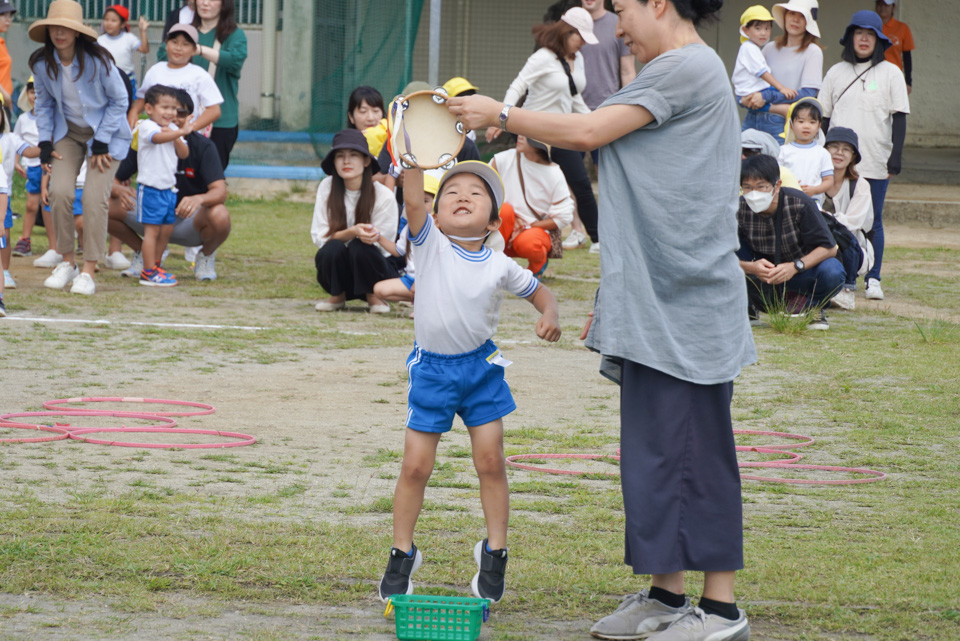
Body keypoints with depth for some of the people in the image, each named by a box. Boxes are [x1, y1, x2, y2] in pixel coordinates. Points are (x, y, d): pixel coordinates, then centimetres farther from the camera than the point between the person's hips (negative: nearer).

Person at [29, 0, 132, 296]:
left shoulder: (97, 61, -22)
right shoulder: (41, 64, -10)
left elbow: (119, 100, -10)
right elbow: (43, 104, 6)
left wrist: (101, 142, -13)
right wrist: (45, 142, -4)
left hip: (106, 133, -3)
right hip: (68, 132, 3)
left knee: (94, 198, -16)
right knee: (60, 191, -16)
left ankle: (88, 272, -9)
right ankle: (67, 263, 1)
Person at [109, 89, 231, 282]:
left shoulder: (202, 146, -15)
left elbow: (220, 192, -26)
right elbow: (114, 181, -7)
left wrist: (199, 199, -50)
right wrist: (118, 190, -33)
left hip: (188, 223, -3)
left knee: (219, 216, -37)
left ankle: (206, 255, 1)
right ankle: (143, 252, 8)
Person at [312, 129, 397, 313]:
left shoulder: (384, 196, -14)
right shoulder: (327, 187, -8)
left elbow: (387, 247, -10)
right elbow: (319, 236, -11)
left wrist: (374, 236, -32)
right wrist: (352, 232, -29)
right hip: (340, 276, 2)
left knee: (359, 247, -33)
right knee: (332, 249, -31)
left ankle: (374, 296, -5)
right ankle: (337, 296, -1)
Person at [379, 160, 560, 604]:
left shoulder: (500, 266, -5)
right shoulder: (431, 246, -10)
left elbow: (538, 291, 10)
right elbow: (413, 200, -26)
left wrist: (550, 316, -11)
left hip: (480, 367, 1)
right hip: (431, 368, -1)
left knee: (491, 461, 0)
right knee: (415, 466, 1)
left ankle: (494, 554, 15)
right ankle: (402, 555, 16)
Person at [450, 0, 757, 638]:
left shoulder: (688, 68, -11)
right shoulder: (680, 74, 20)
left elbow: (590, 131, -16)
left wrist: (499, 114, -5)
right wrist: (613, 296, 24)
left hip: (685, 300, -10)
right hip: (653, 302, 10)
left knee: (692, 449, -8)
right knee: (655, 448, 10)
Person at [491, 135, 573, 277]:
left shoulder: (554, 175, -9)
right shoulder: (504, 160, -7)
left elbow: (563, 217, -5)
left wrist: (527, 227, -13)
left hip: (537, 229, -1)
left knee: (528, 242, -36)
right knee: (505, 209, -31)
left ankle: (538, 265, 2)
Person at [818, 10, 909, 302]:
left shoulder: (890, 73, 5)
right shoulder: (836, 72, 11)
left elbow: (899, 116, 3)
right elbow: (824, 116, 13)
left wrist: (896, 154, -7)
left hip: (876, 163, -2)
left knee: (873, 221, -1)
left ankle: (873, 279, 3)